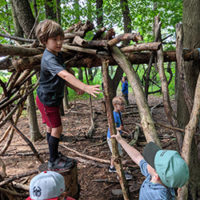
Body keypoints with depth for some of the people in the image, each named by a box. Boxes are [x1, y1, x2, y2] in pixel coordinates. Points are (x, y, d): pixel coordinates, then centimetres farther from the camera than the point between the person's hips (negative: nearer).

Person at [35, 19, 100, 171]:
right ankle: (53, 162, 12)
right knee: (57, 128, -2)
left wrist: (76, 88, 0)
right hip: (47, 99, -9)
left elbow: (62, 77, 12)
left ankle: (55, 155, 34)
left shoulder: (58, 55, 4)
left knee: (51, 127, 18)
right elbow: (65, 75, -44)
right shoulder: (49, 59, -28)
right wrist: (85, 87, -53)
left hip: (52, 98, 9)